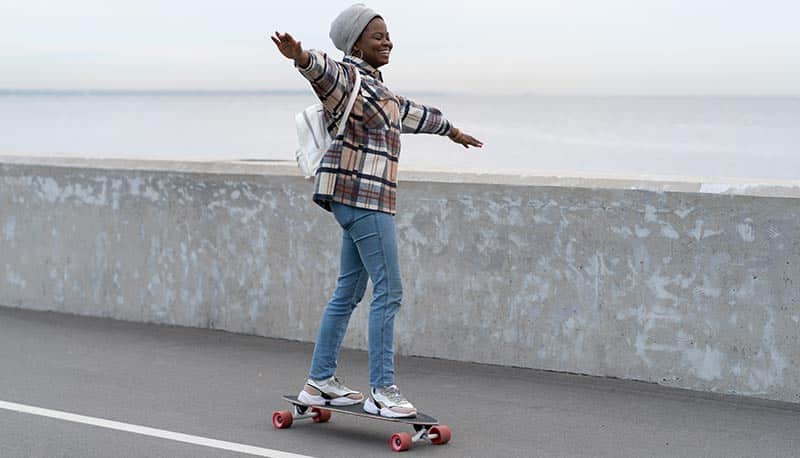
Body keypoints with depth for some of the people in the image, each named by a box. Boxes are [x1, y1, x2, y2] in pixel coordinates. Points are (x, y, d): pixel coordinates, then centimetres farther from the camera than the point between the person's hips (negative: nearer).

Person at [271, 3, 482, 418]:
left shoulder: (374, 86, 23)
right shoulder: (347, 77, -6)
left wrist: (449, 129, 56)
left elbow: (409, 112, 41)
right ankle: (382, 390, -8)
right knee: (389, 291, -10)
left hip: (358, 198, 10)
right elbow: (324, 70, -31)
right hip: (362, 194, -10)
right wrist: (300, 56, -55)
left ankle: (319, 382, 18)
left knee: (349, 292, 12)